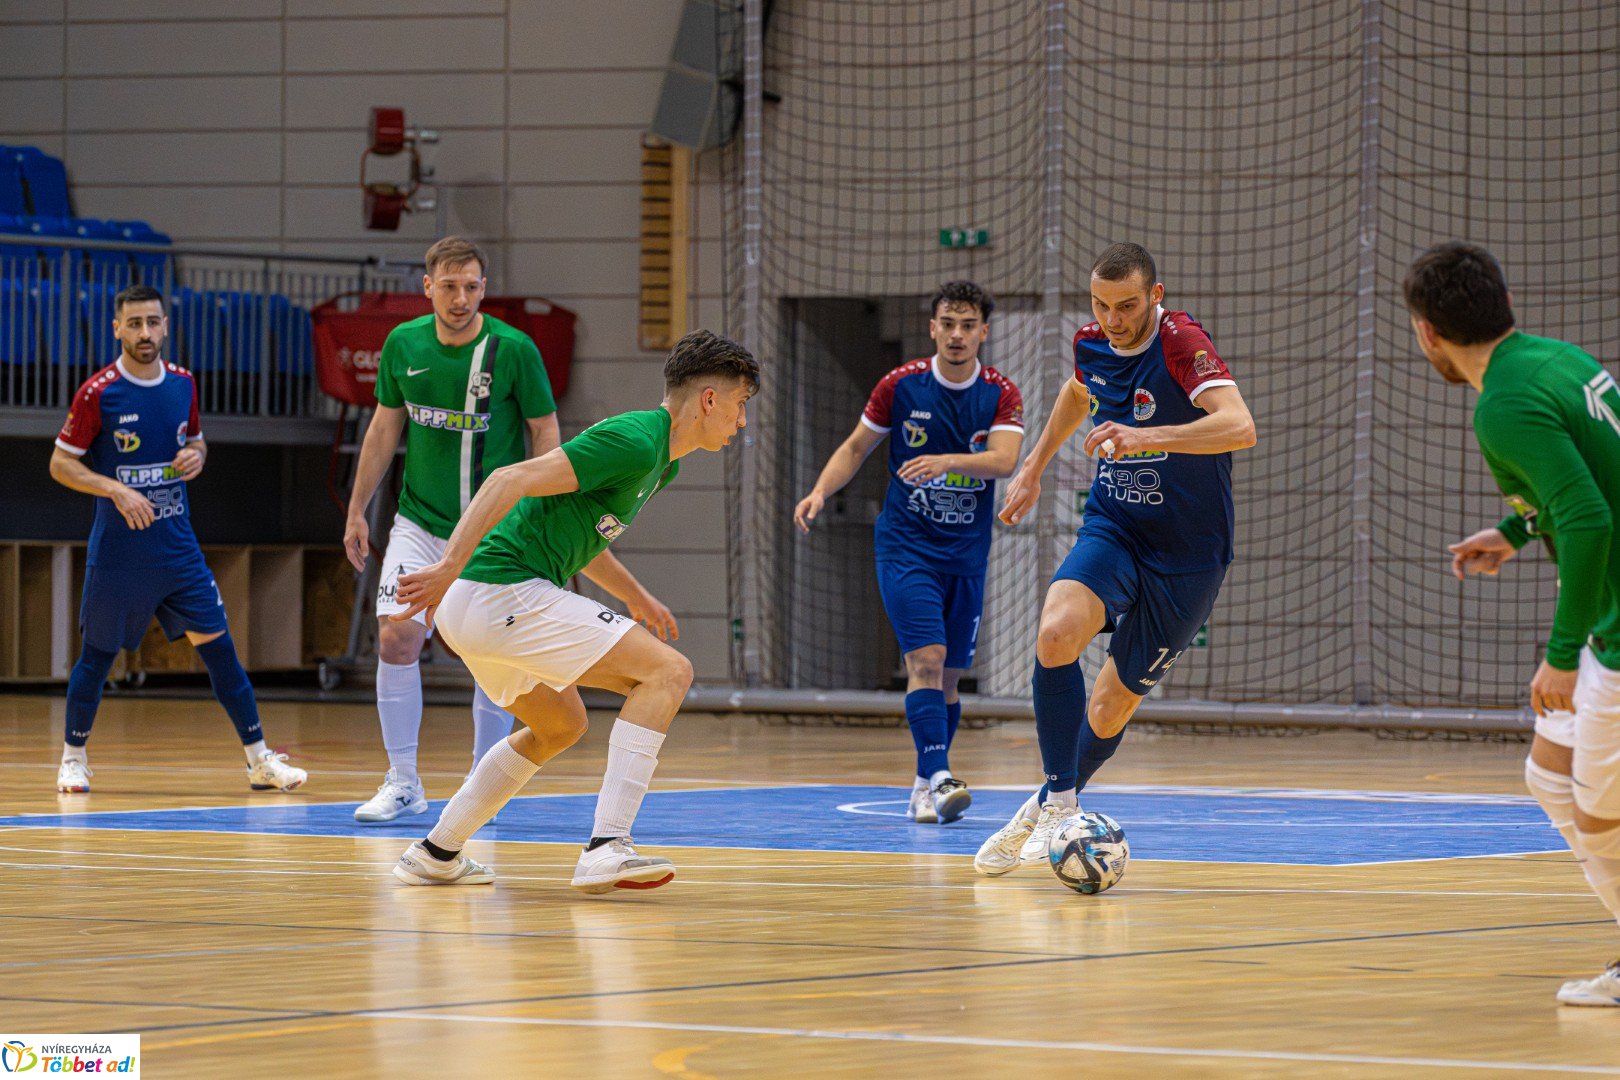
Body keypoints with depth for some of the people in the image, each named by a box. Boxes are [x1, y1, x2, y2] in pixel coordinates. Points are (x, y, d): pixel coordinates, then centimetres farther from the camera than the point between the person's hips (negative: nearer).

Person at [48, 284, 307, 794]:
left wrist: (196, 456, -3)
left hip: (177, 546, 4)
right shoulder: (98, 392, -10)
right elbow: (61, 464, -6)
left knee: (217, 645, -1)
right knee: (97, 656, 5)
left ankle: (260, 761, 2)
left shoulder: (182, 384, 4)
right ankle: (74, 757, 24)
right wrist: (116, 490, -19)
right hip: (117, 553, -4)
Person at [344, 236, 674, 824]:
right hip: (420, 522, 2)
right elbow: (384, 429, 11)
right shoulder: (403, 345, -1)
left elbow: (545, 434, -3)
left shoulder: (513, 350, -11)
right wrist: (357, 512, 12)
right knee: (396, 638, -10)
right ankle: (402, 782, 2)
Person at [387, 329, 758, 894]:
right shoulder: (635, 441, -14)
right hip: (502, 592, -11)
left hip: (475, 608, 11)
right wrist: (450, 567, -28)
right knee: (667, 671, -14)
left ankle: (436, 854, 37)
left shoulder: (659, 461, 17)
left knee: (560, 724, 31)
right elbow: (512, 480, -22)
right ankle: (607, 847, -21)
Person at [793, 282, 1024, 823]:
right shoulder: (901, 385, -4)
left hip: (967, 553, 2)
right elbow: (856, 446, 8)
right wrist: (820, 492, -8)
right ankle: (938, 778, -29)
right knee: (926, 659, -19)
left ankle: (925, 788, 19)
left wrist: (947, 460, -37)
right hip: (905, 545, -2)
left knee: (949, 675, 7)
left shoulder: (1001, 395, -4)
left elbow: (1003, 459, -21)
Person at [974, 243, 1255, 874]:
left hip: (1187, 556, -4)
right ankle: (1058, 805, -18)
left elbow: (1239, 426, -38)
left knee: (1109, 711, 3)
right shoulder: (1092, 344, -1)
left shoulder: (1182, 344, -21)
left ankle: (1049, 808, 31)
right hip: (1112, 531, 4)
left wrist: (1144, 436, -49)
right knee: (1056, 634, -27)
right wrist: (1035, 467, 30)